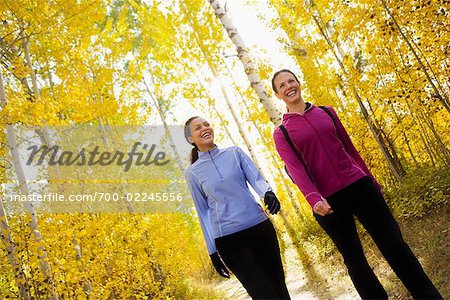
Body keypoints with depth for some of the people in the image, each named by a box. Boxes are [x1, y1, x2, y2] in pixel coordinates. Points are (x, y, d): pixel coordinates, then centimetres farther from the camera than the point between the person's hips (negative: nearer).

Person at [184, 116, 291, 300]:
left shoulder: (234, 152, 7)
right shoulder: (193, 172, 4)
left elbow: (255, 178, -4)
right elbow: (203, 212, 7)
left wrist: (268, 193, -27)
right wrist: (212, 250, 7)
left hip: (259, 226, 2)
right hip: (227, 238, -2)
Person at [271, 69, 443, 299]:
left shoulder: (326, 112, 12)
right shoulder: (281, 133, 2)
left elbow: (349, 148, 17)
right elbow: (295, 168, -13)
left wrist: (370, 179, 20)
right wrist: (314, 199, -28)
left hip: (359, 186, 2)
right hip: (329, 201, -2)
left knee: (394, 244, 1)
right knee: (353, 258, 8)